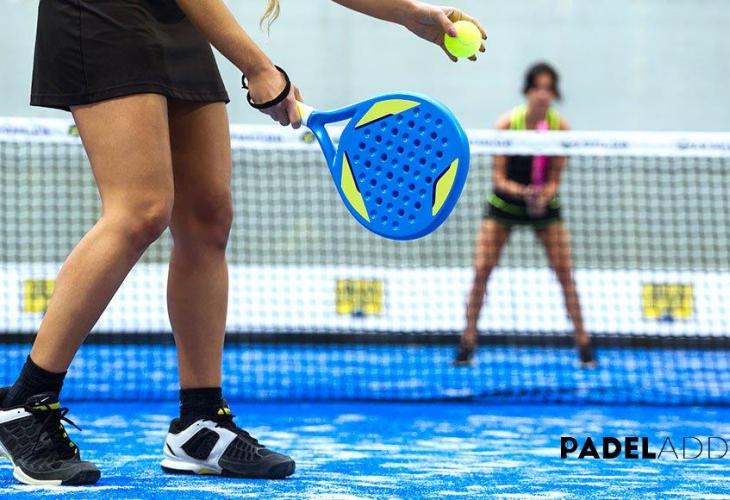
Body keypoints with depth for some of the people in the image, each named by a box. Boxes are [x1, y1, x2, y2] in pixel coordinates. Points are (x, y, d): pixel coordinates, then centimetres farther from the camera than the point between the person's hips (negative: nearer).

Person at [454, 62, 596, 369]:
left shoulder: (561, 128, -15)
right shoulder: (507, 124, -19)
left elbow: (554, 179, -11)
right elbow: (498, 177, -18)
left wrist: (544, 196, -33)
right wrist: (522, 191, -37)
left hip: (545, 205, 1)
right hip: (504, 204, -1)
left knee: (565, 272, -7)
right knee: (481, 270, -8)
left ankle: (583, 343, 2)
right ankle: (468, 343, 1)